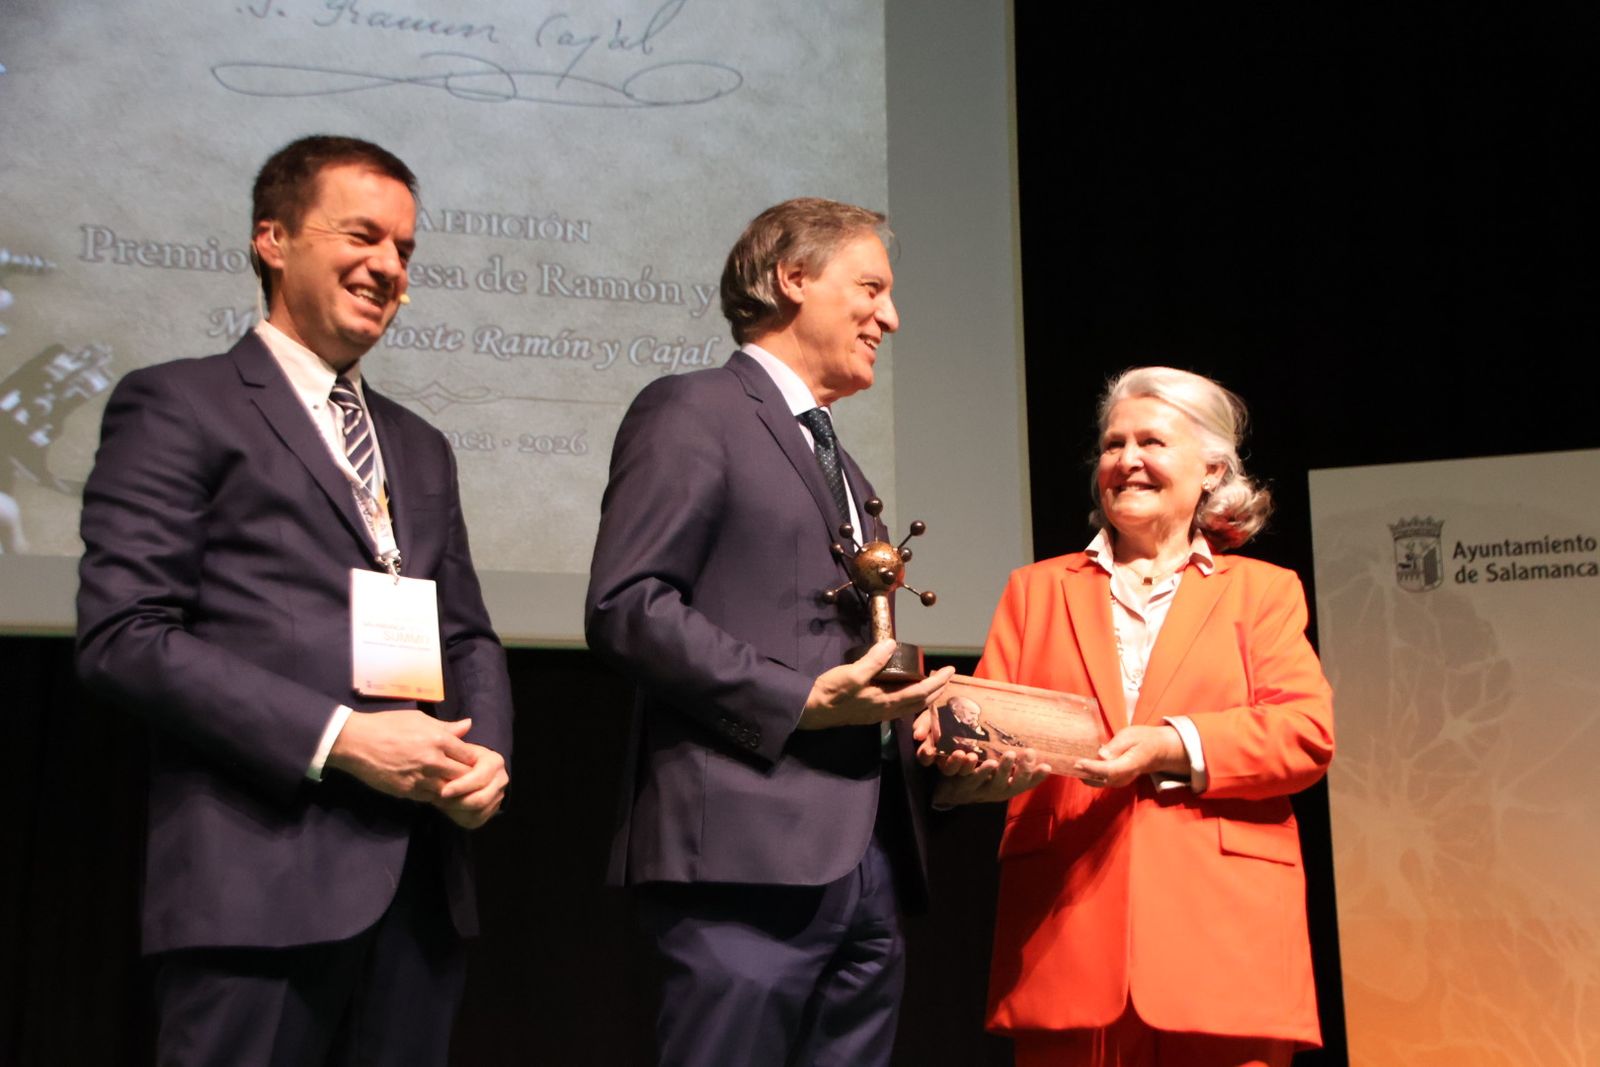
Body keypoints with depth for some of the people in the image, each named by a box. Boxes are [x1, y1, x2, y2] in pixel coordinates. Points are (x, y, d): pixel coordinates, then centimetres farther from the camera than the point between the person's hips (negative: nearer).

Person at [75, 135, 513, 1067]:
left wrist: (486, 751, 0)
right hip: (258, 880, -6)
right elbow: (124, 634, -9)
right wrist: (336, 737, -15)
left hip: (421, 884, 6)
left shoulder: (420, 447, 22)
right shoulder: (177, 405, 1)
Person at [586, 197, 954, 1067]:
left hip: (867, 866, 8)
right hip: (747, 855, -8)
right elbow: (626, 609, -12)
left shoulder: (838, 464, 26)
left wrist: (907, 711, 8)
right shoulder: (691, 412, -1)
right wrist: (798, 700, -16)